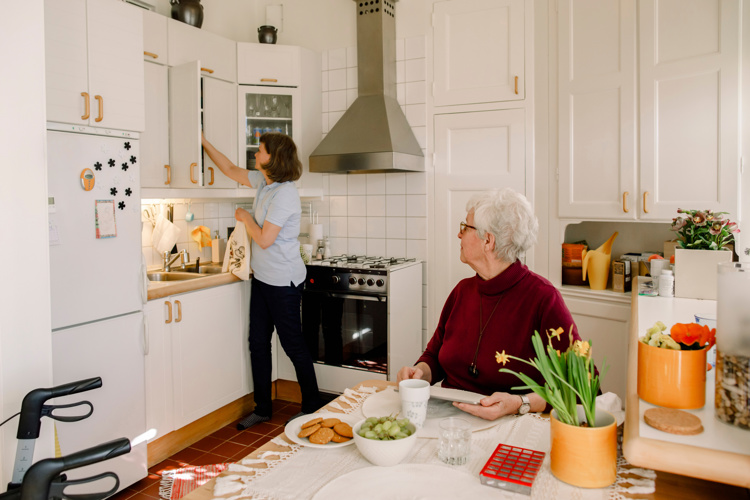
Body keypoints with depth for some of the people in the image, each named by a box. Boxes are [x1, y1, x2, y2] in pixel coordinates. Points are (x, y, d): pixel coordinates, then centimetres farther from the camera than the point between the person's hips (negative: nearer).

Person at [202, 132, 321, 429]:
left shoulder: (284, 194, -20)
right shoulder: (263, 182, 7)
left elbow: (265, 239, -22)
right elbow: (232, 171, 22)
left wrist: (245, 217, -5)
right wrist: (204, 142, 22)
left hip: (283, 281, -9)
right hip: (262, 277, 9)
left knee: (292, 343, 2)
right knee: (258, 342, 13)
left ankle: (311, 406, 20)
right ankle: (262, 408, 26)